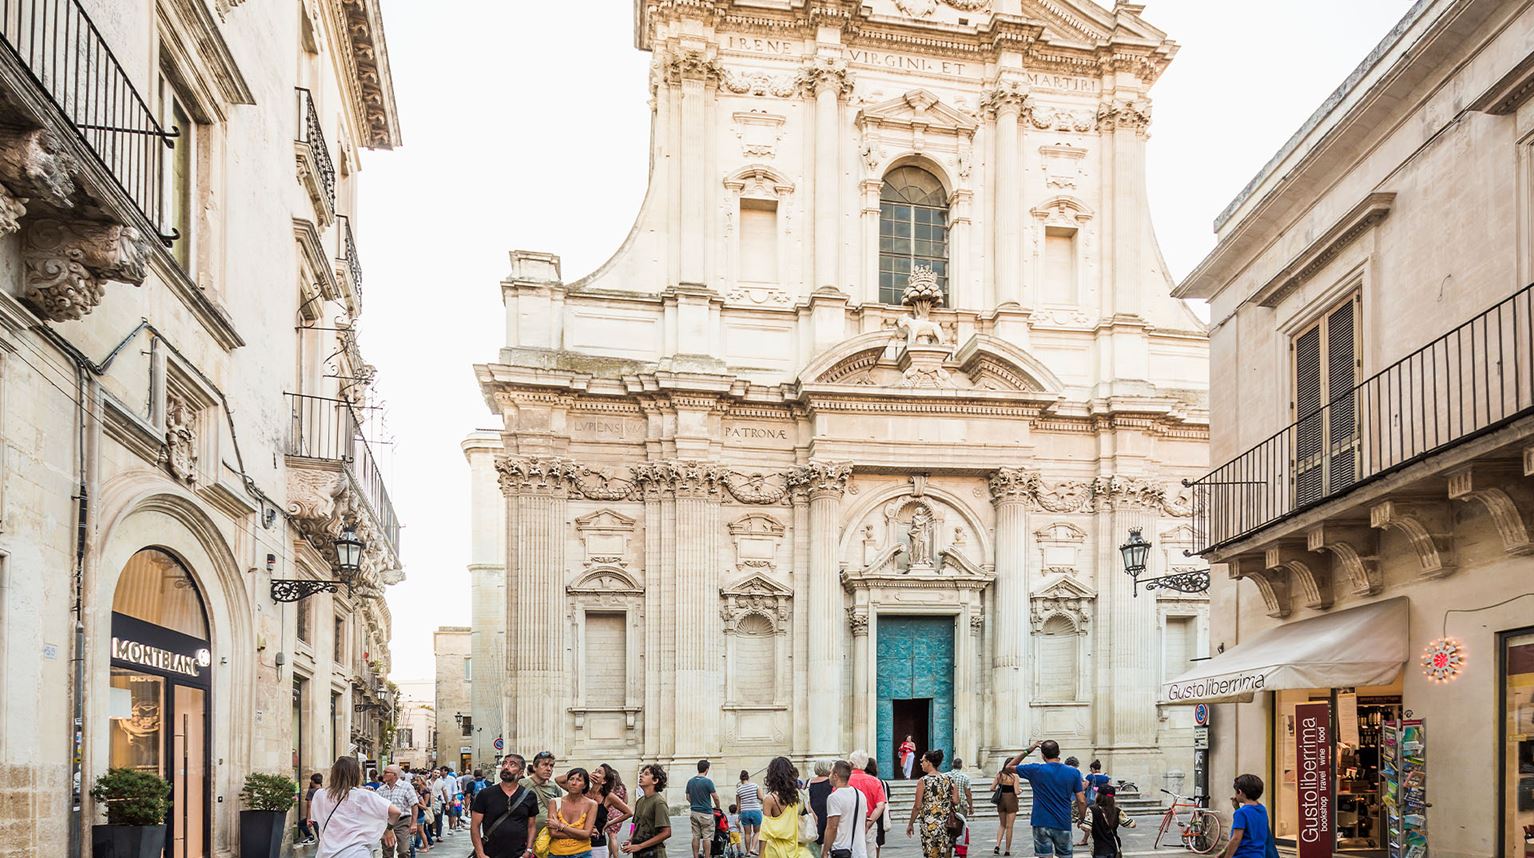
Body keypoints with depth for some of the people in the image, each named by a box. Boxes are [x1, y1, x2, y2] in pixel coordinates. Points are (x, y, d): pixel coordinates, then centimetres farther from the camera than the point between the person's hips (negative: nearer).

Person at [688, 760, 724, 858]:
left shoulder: (690, 782, 5)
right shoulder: (708, 781, -13)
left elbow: (688, 797, 12)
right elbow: (716, 797, -10)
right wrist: (717, 807, 8)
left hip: (694, 812, 6)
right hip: (706, 813, -6)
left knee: (695, 836, 9)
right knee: (707, 838, -1)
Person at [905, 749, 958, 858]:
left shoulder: (923, 781, -8)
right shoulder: (948, 779, 4)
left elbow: (917, 806, -8)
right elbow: (955, 801, -2)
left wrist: (910, 824, 2)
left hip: (930, 825, -4)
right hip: (946, 824, 4)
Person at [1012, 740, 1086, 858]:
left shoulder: (1036, 770, -6)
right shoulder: (1073, 773, -3)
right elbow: (1081, 801, -3)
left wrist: (1027, 751, 9)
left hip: (1042, 825, -1)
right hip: (1063, 825, 1)